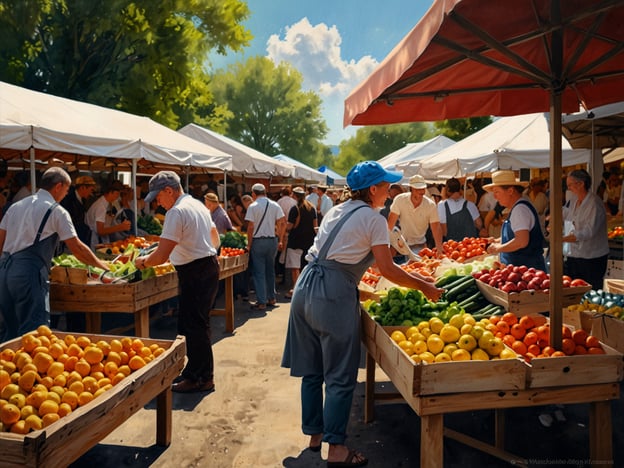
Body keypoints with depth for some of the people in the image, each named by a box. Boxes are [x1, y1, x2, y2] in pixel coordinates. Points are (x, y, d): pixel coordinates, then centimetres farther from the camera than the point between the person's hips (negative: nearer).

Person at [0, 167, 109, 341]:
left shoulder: (16, 206, 18)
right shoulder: (57, 211, -3)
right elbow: (76, 248, -3)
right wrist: (100, 264, 8)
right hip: (29, 271, -8)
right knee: (34, 330, -5)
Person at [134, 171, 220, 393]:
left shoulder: (177, 212, -17)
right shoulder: (199, 205, 14)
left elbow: (161, 255, -21)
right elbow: (215, 239, 24)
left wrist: (144, 262, -4)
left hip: (194, 274, -10)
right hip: (209, 266, 10)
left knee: (194, 326, -2)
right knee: (195, 324, 16)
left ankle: (202, 378, 8)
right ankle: (194, 373, 26)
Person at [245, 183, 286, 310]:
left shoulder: (253, 206, -9)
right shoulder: (275, 205, 4)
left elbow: (250, 227, -13)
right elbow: (282, 223, 2)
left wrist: (249, 244, -6)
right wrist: (280, 240, 9)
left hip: (258, 241, -5)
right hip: (272, 240, 5)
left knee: (259, 272, 1)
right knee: (270, 270, 17)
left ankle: (261, 302, 1)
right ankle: (271, 298, 23)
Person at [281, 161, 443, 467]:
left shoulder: (335, 211, 18)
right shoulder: (374, 219, -4)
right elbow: (387, 270, -7)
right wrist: (424, 287, 4)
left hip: (305, 287, 8)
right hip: (334, 295, -8)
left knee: (312, 370, 17)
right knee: (340, 376, 3)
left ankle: (314, 434, 31)